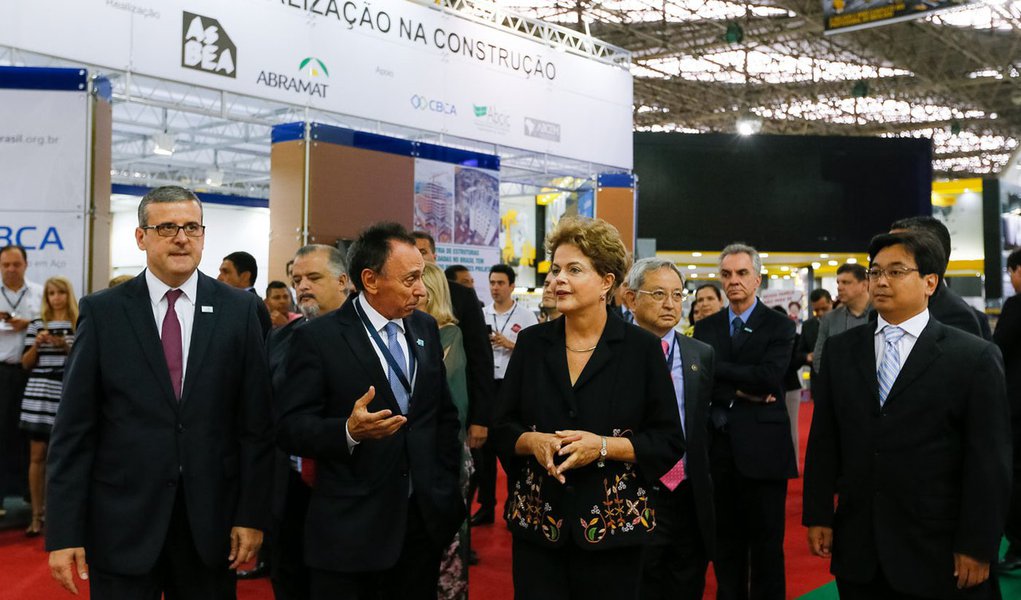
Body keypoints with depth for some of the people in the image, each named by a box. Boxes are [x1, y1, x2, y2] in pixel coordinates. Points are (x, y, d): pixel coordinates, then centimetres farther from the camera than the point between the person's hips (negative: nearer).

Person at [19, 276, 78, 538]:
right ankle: (37, 515, 11)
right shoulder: (36, 325, 9)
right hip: (39, 393, 2)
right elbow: (26, 364, 9)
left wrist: (65, 347, -12)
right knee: (37, 455, 4)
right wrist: (37, 344, -8)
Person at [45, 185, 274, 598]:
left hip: (211, 520, 1)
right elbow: (73, 430, -2)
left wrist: (252, 515, -3)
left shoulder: (239, 310, 0)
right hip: (122, 522, 0)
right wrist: (64, 532, -5)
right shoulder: (102, 312, -1)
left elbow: (257, 421, 0)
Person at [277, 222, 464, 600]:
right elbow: (290, 428, -12)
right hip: (350, 528, -4)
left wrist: (448, 484, 9)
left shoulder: (426, 329, 8)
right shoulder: (318, 338, -9)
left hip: (425, 519, 5)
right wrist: (349, 430, -29)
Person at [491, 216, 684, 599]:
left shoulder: (642, 348, -4)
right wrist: (532, 441, -13)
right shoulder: (531, 343, 3)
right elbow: (501, 427, 7)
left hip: (613, 526, -2)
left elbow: (669, 442, -4)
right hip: (536, 524, 2)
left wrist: (603, 446, -17)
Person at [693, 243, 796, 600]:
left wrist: (715, 366, -12)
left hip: (761, 447, -3)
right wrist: (740, 393, -15)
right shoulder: (705, 327, 9)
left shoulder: (779, 326, -1)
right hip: (718, 445, 3)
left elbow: (768, 376, -17)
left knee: (766, 543, 7)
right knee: (725, 540, 14)